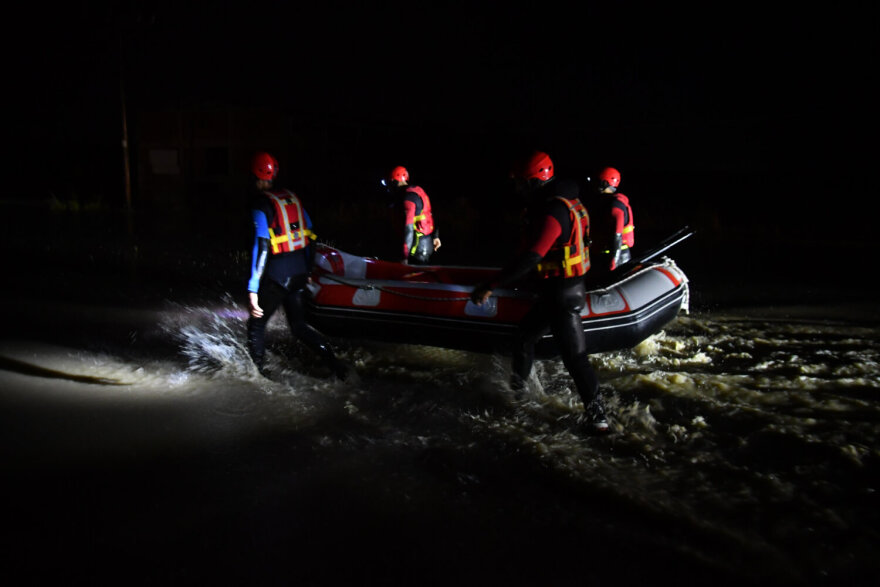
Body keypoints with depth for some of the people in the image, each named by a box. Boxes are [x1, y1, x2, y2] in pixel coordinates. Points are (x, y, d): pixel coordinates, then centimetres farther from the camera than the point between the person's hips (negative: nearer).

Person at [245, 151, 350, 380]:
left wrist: (252, 289, -20)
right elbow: (309, 237, 13)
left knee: (256, 323, 14)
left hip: (277, 274, -6)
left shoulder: (260, 204, -12)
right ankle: (335, 363, 3)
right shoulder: (293, 198, 8)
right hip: (300, 272, 6)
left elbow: (261, 247, -20)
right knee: (299, 326, 16)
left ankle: (258, 372, 21)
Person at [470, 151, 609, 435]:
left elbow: (529, 258, -29)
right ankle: (516, 386, 44)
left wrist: (490, 287, -26)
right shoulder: (566, 203, 9)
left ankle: (597, 416, 1)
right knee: (525, 335, 24)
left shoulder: (552, 213, -24)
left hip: (561, 295, -10)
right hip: (558, 290, 10)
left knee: (574, 355, -5)